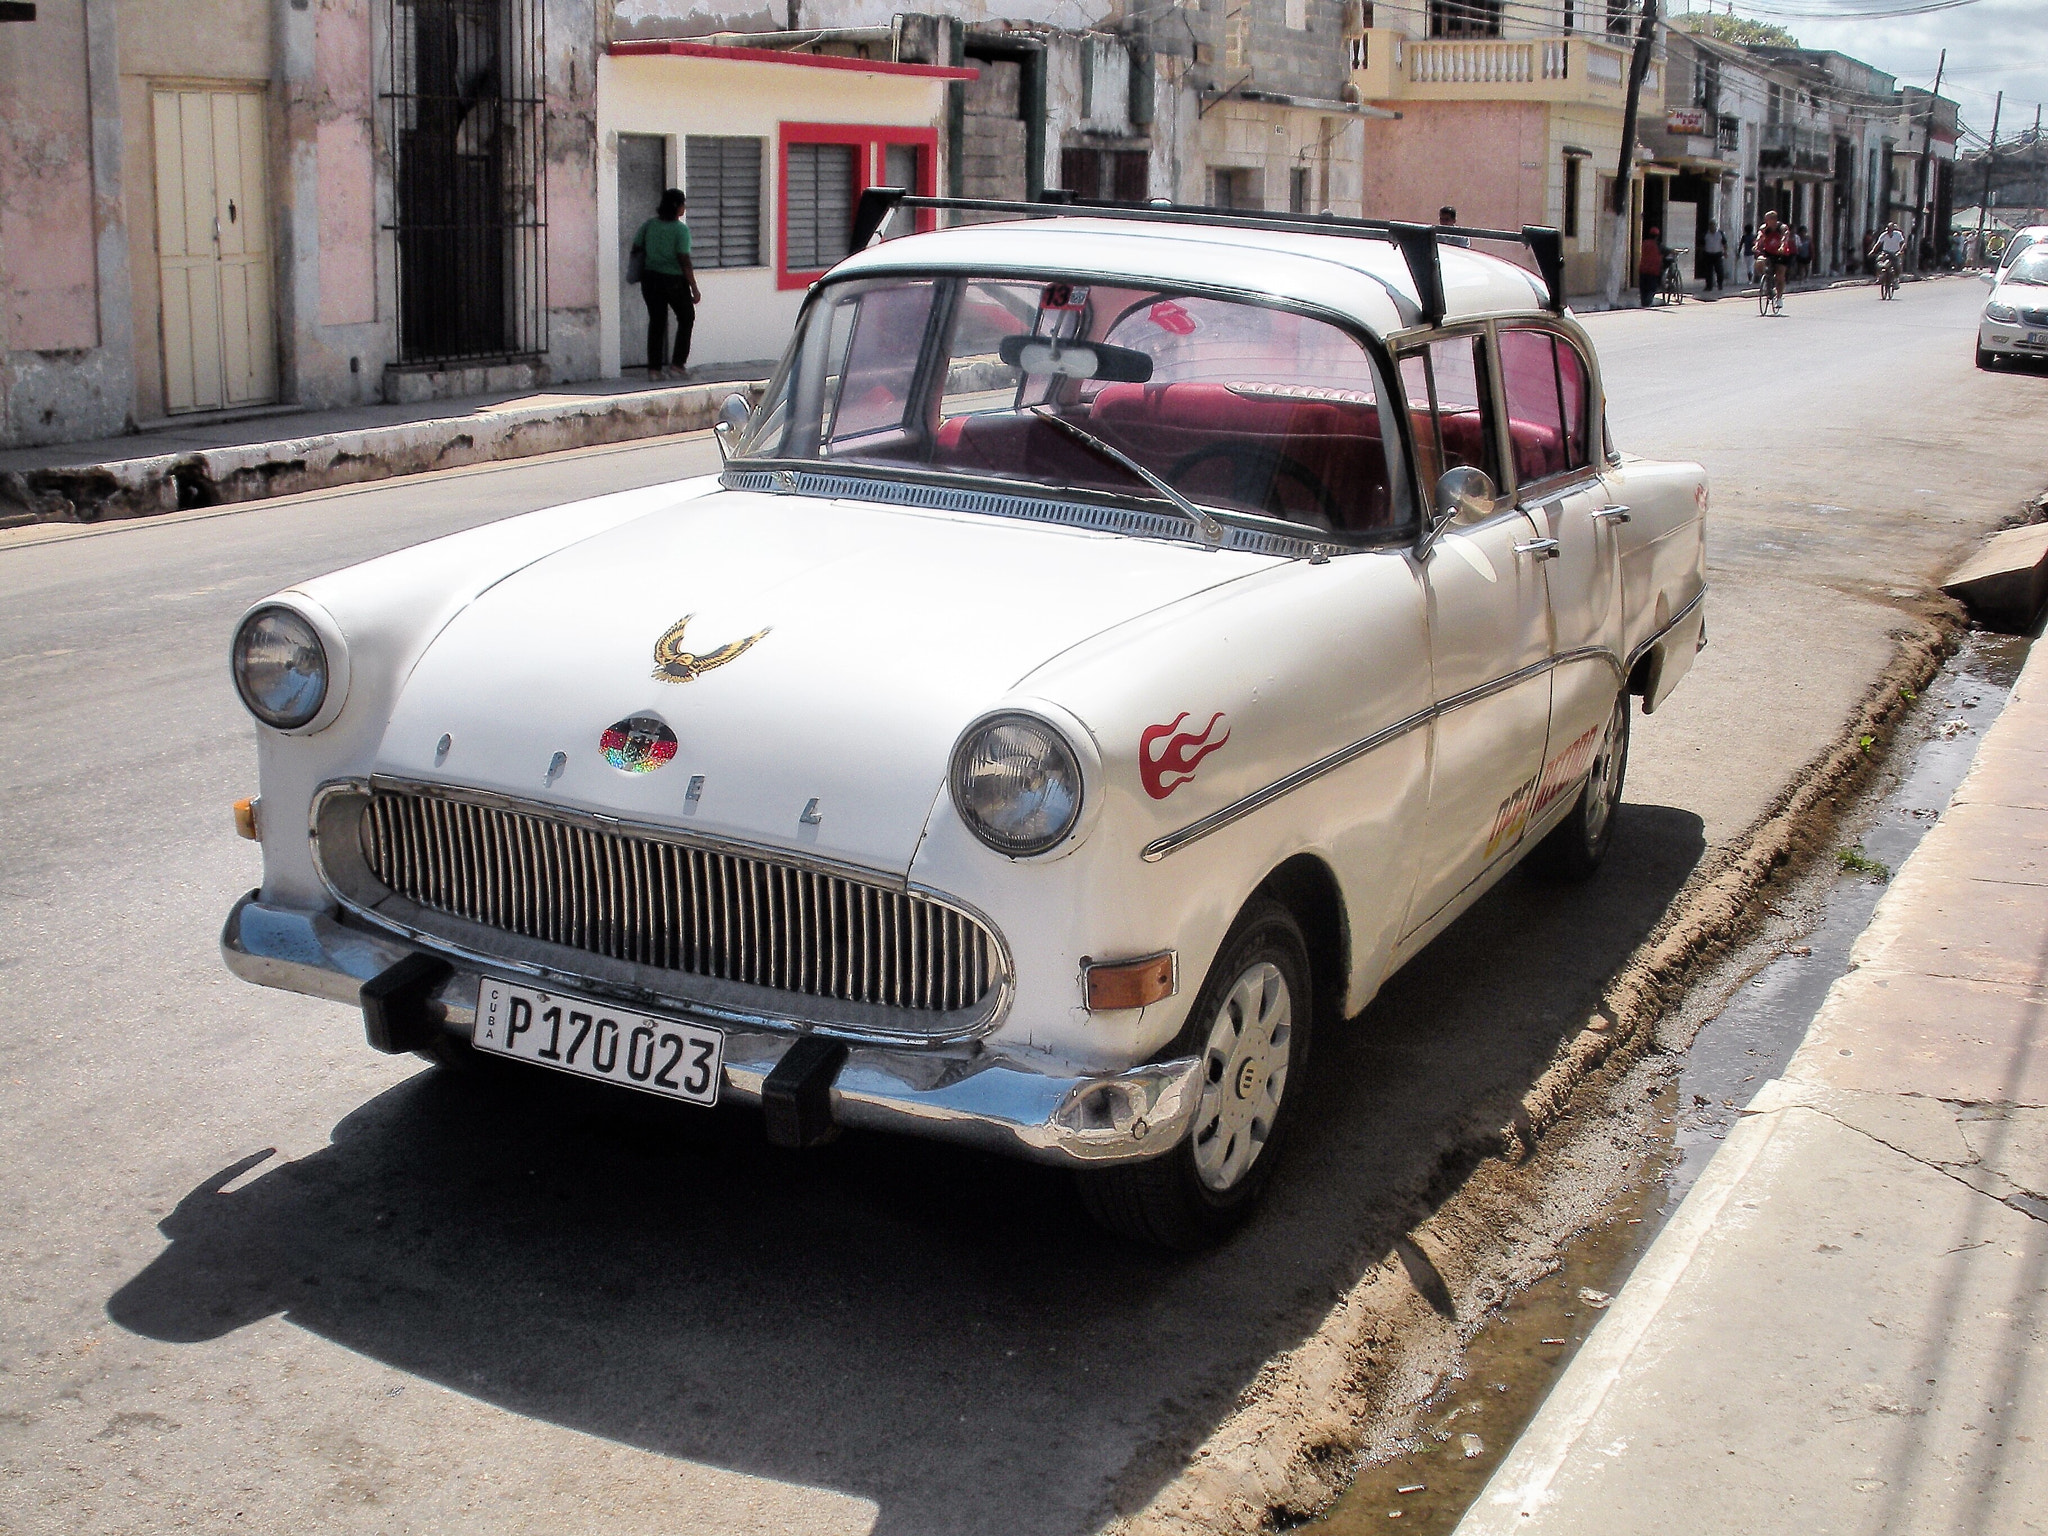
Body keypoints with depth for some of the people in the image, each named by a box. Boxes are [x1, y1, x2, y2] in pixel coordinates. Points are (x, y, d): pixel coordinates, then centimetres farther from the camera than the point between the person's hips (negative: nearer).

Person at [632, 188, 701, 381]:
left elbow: (636, 248, 5)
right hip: (674, 279, -5)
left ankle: (654, 368, 8)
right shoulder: (681, 229, -13)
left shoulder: (649, 225, 2)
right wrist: (694, 289, -10)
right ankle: (678, 365, 7)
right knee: (686, 318, 13)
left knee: (656, 321, 11)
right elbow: (684, 261, -15)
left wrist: (642, 273, 19)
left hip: (650, 278, 5)